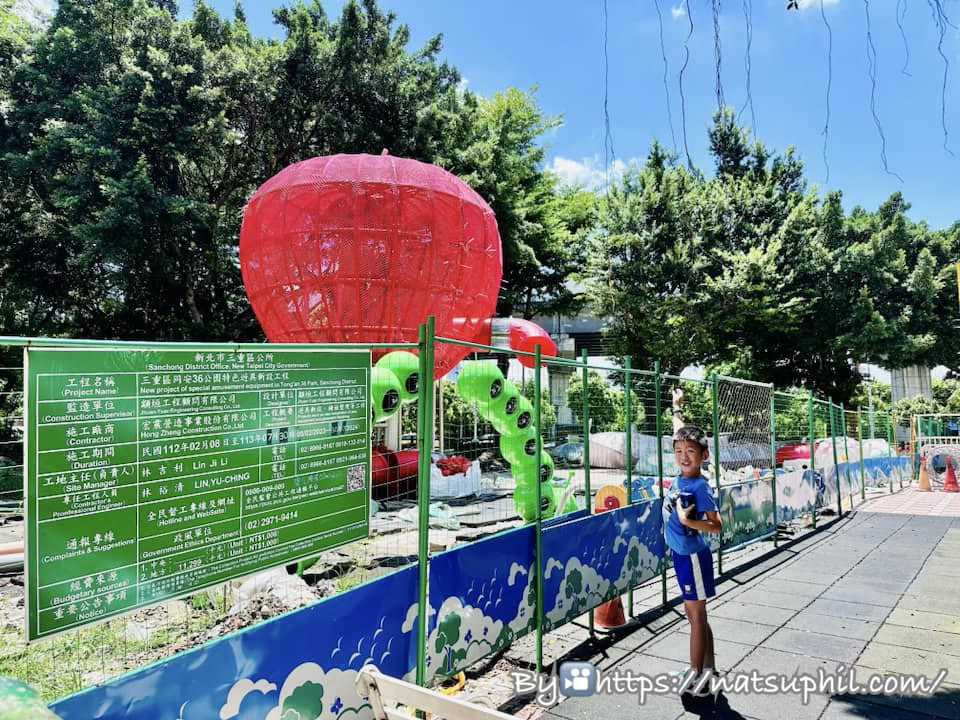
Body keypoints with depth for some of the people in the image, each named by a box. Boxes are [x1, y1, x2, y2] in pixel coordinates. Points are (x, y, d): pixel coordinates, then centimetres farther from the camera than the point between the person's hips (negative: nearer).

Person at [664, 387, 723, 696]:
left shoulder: (700, 487, -21)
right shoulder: (682, 474, -1)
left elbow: (717, 526, -18)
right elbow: (680, 432, 12)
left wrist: (687, 520, -31)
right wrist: (677, 406, 20)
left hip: (692, 556, -8)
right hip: (681, 554, 8)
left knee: (696, 615, 3)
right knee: (694, 613, 17)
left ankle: (697, 675, 13)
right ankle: (708, 668, 29)